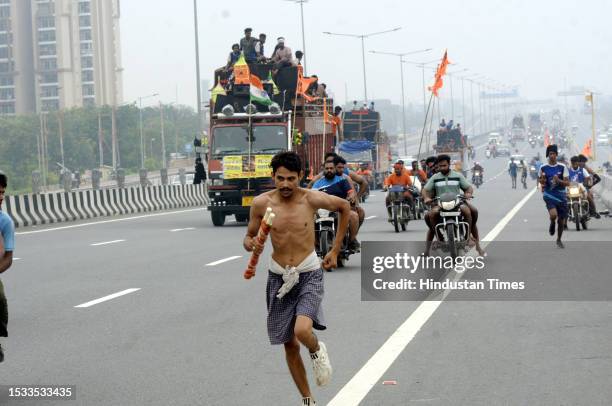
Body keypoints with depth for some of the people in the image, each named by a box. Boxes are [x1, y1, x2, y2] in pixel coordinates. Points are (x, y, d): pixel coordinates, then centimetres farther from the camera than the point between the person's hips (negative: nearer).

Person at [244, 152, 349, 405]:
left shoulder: (312, 199, -10)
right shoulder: (262, 203, -8)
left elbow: (344, 207, 8)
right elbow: (248, 237, 4)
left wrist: (335, 251, 8)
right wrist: (251, 245, -22)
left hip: (309, 275, -2)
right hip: (279, 277, 3)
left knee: (302, 331, -26)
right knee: (290, 345, 9)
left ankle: (316, 350, 11)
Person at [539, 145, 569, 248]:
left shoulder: (562, 167, -2)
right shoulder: (543, 168, -1)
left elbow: (567, 182, -3)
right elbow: (541, 181, 14)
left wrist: (559, 180, -22)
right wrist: (542, 180, -10)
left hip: (561, 196, 1)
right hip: (549, 195, -1)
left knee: (561, 220, 6)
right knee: (553, 214, -27)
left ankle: (559, 240, 28)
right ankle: (552, 224, 11)